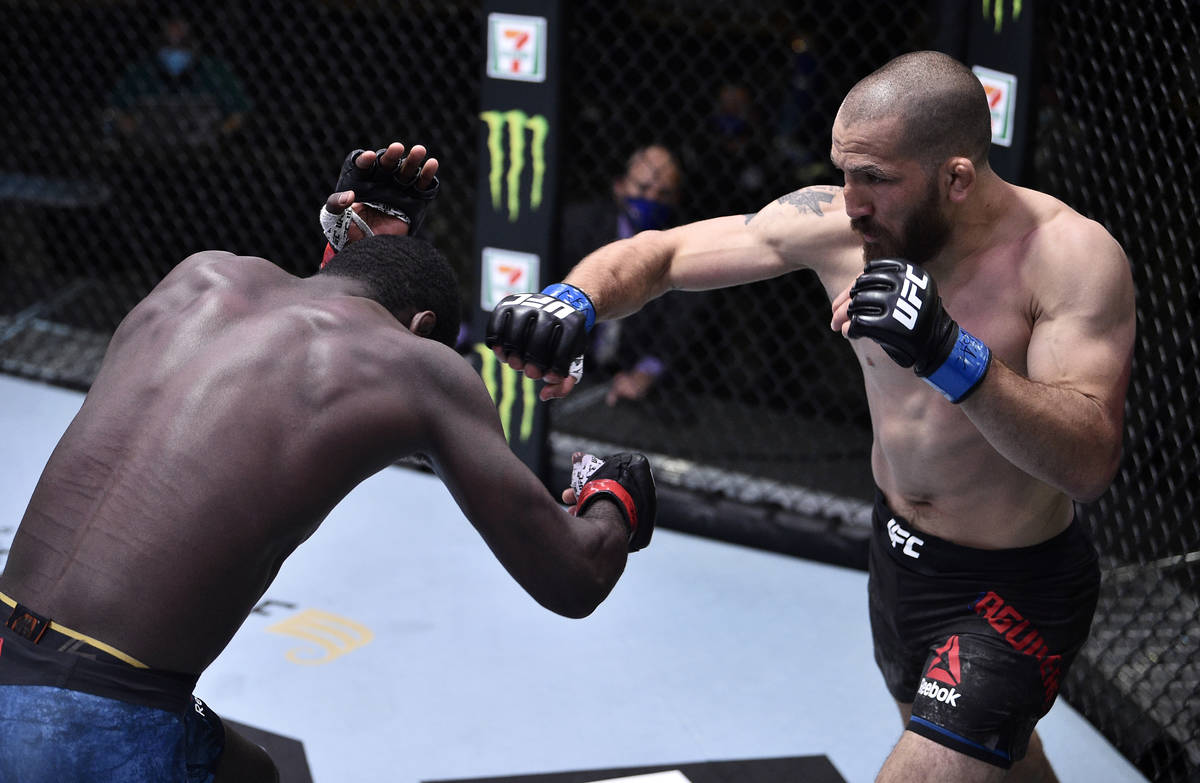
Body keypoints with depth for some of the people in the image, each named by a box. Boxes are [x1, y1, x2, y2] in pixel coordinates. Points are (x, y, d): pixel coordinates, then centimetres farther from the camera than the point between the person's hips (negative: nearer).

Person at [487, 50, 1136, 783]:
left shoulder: (1071, 254, -28)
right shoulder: (835, 223, -16)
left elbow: (1090, 462, -36)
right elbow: (659, 253, -9)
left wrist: (953, 358, -49)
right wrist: (574, 298, -31)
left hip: (1015, 587, -6)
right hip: (899, 549, 6)